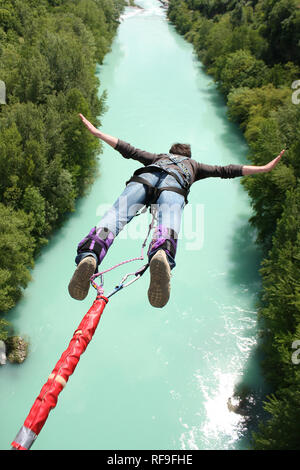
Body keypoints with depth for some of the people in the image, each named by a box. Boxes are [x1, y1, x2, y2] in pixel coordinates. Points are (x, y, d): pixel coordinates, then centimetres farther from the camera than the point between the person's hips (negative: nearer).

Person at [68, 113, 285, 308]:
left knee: (117, 214, -22)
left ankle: (89, 255, -51)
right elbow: (225, 171, 38)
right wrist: (264, 168, 43)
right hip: (174, 183, -1)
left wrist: (96, 132, 50)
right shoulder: (194, 165, 45)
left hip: (145, 176, 2)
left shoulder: (158, 157, 47)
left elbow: (128, 150, 43)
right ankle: (161, 255, -65)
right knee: (169, 221, -30)